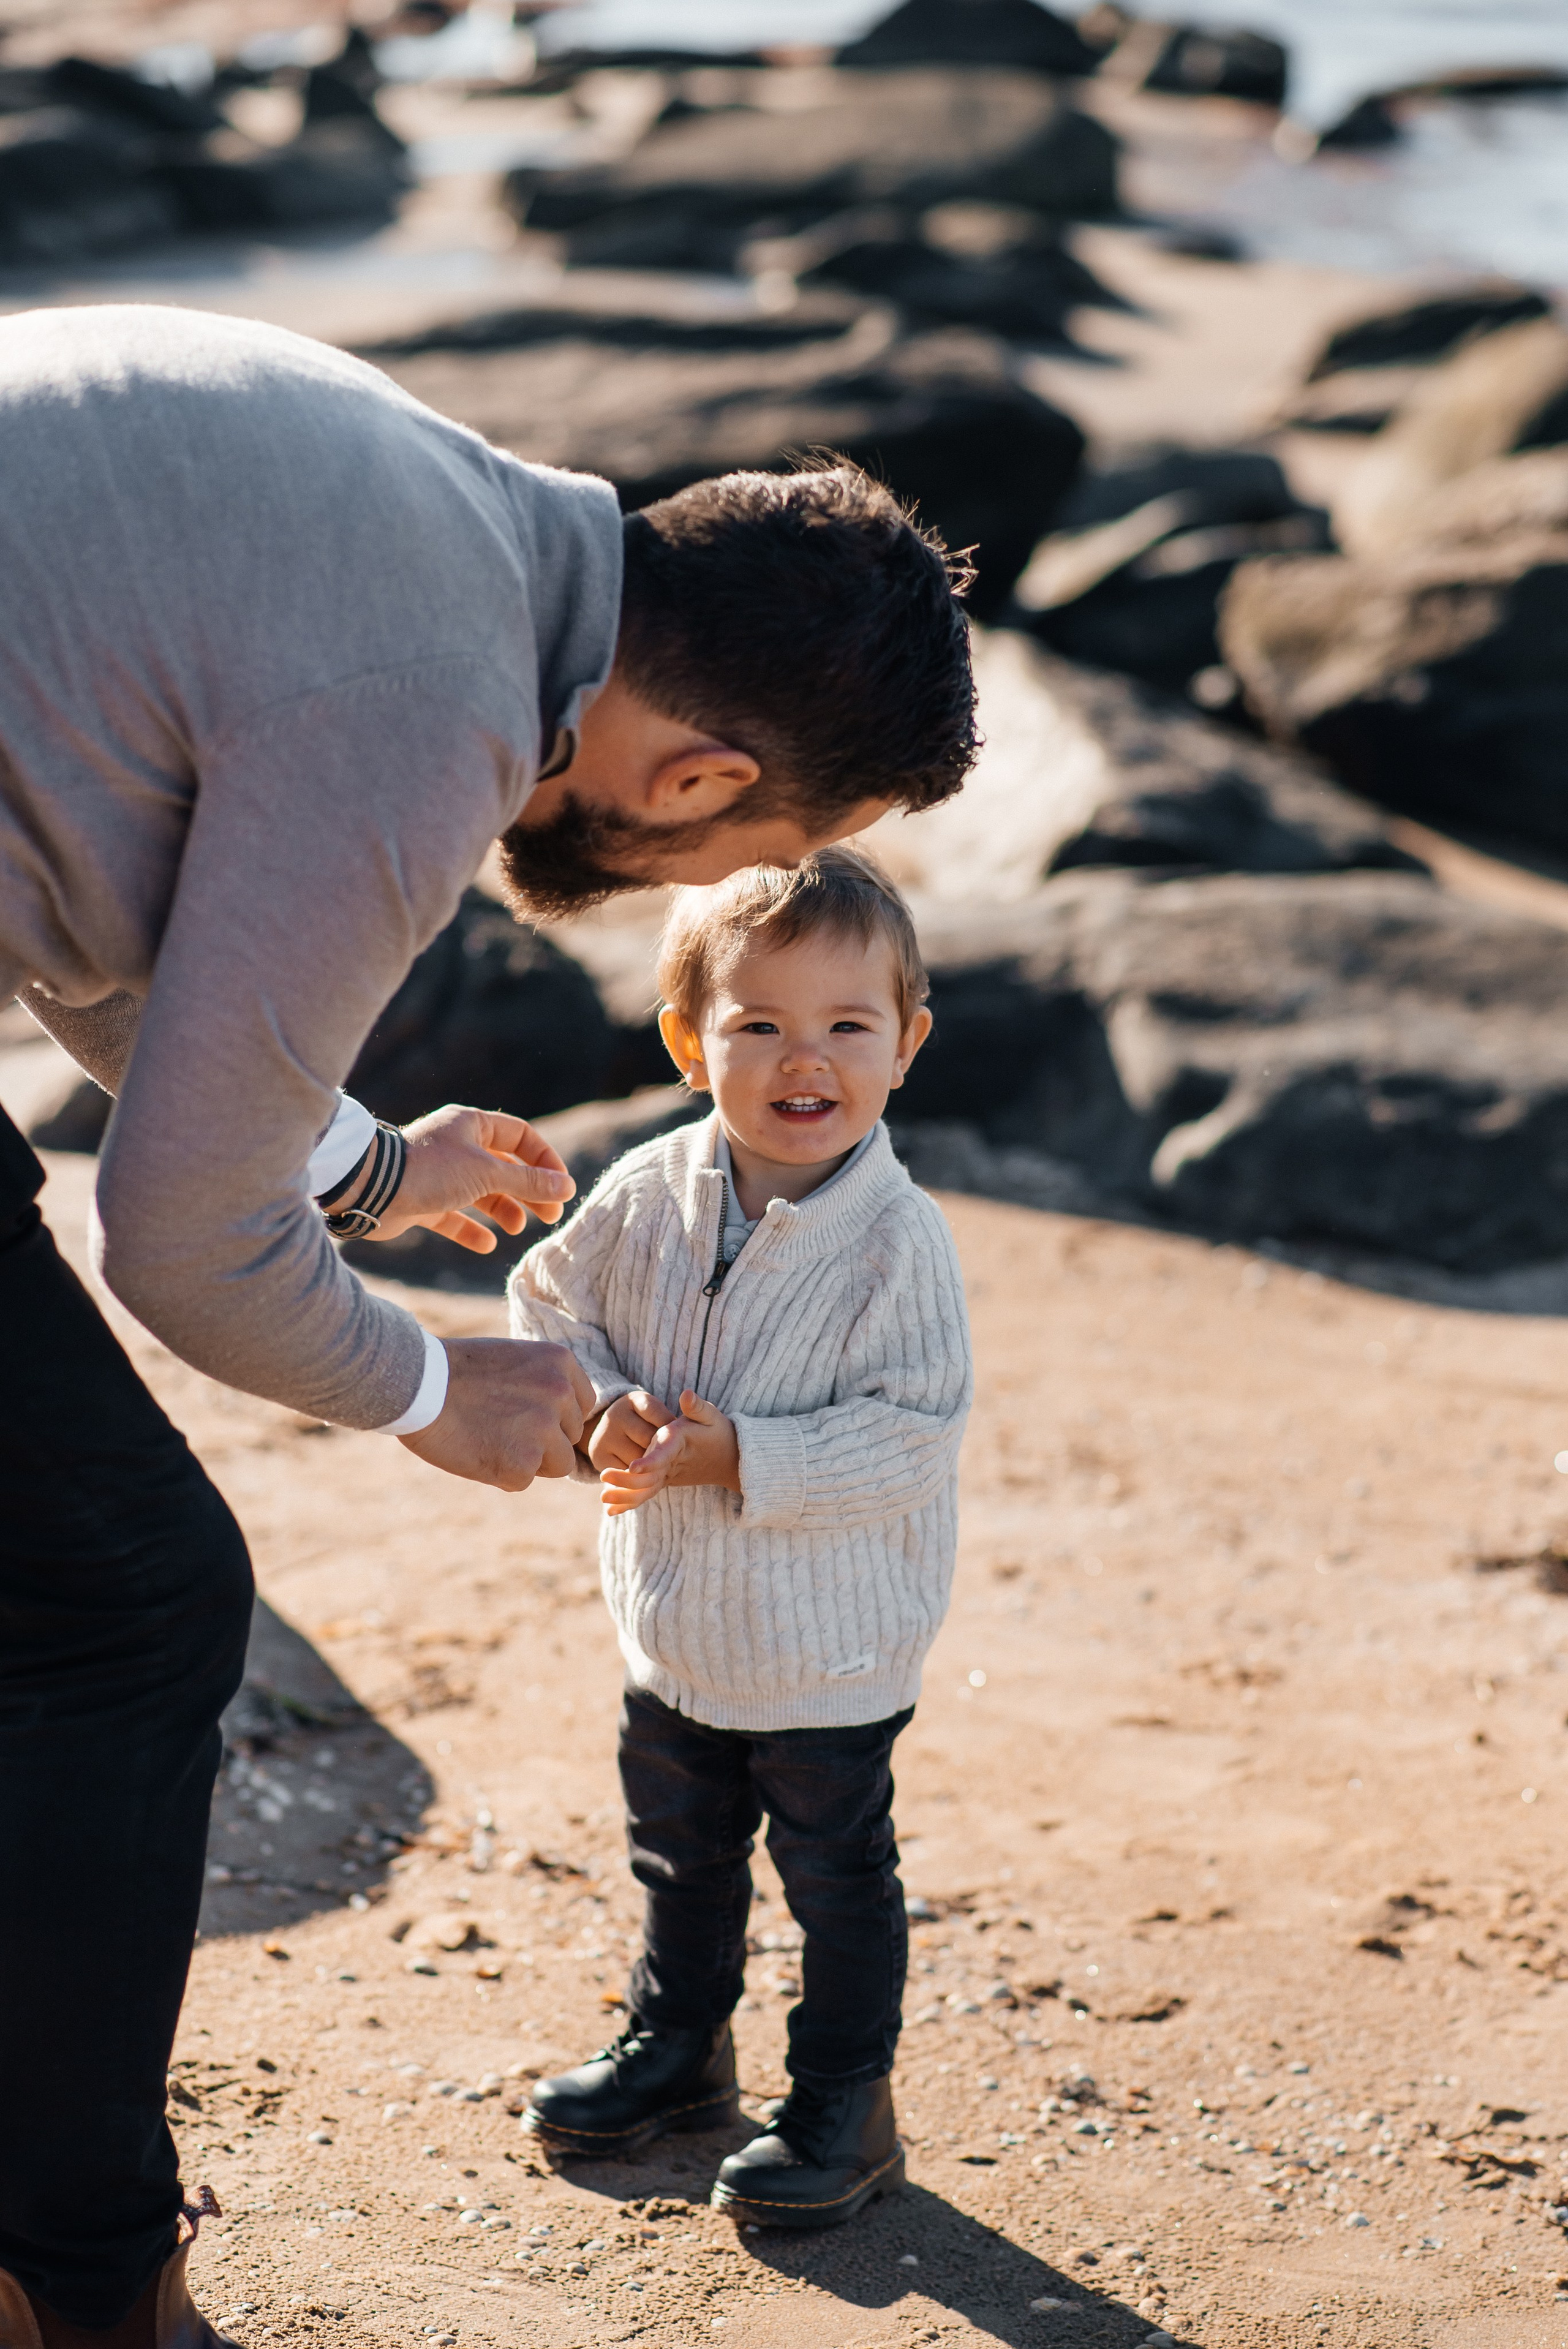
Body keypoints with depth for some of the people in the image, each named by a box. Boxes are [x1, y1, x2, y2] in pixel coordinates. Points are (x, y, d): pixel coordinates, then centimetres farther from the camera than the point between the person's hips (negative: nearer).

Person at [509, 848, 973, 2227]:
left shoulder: (900, 1239, -22)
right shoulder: (644, 1199, -9)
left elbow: (913, 1436, -23)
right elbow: (551, 1309, 4)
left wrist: (740, 1456, -28)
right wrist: (599, 1409, -15)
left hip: (835, 1652, -5)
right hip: (676, 1625, 5)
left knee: (839, 1877, 11)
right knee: (680, 1857, 25)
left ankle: (847, 2105, 29)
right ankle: (678, 2045, 47)